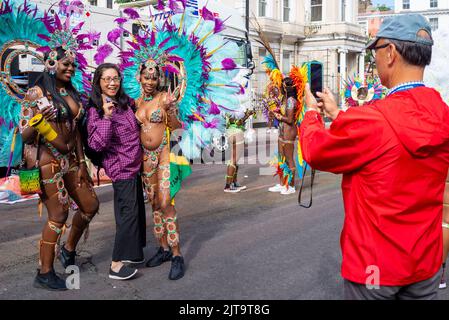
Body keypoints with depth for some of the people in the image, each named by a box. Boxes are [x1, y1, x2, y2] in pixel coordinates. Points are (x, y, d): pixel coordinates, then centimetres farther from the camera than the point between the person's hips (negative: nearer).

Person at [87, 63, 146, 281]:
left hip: (134, 164, 8)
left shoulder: (126, 102, 6)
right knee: (128, 211, -10)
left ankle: (131, 252, 28)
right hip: (121, 166, -8)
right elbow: (96, 144, -23)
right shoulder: (96, 110, -14)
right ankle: (116, 265, -6)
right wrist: (106, 117, -31)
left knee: (135, 209, 15)